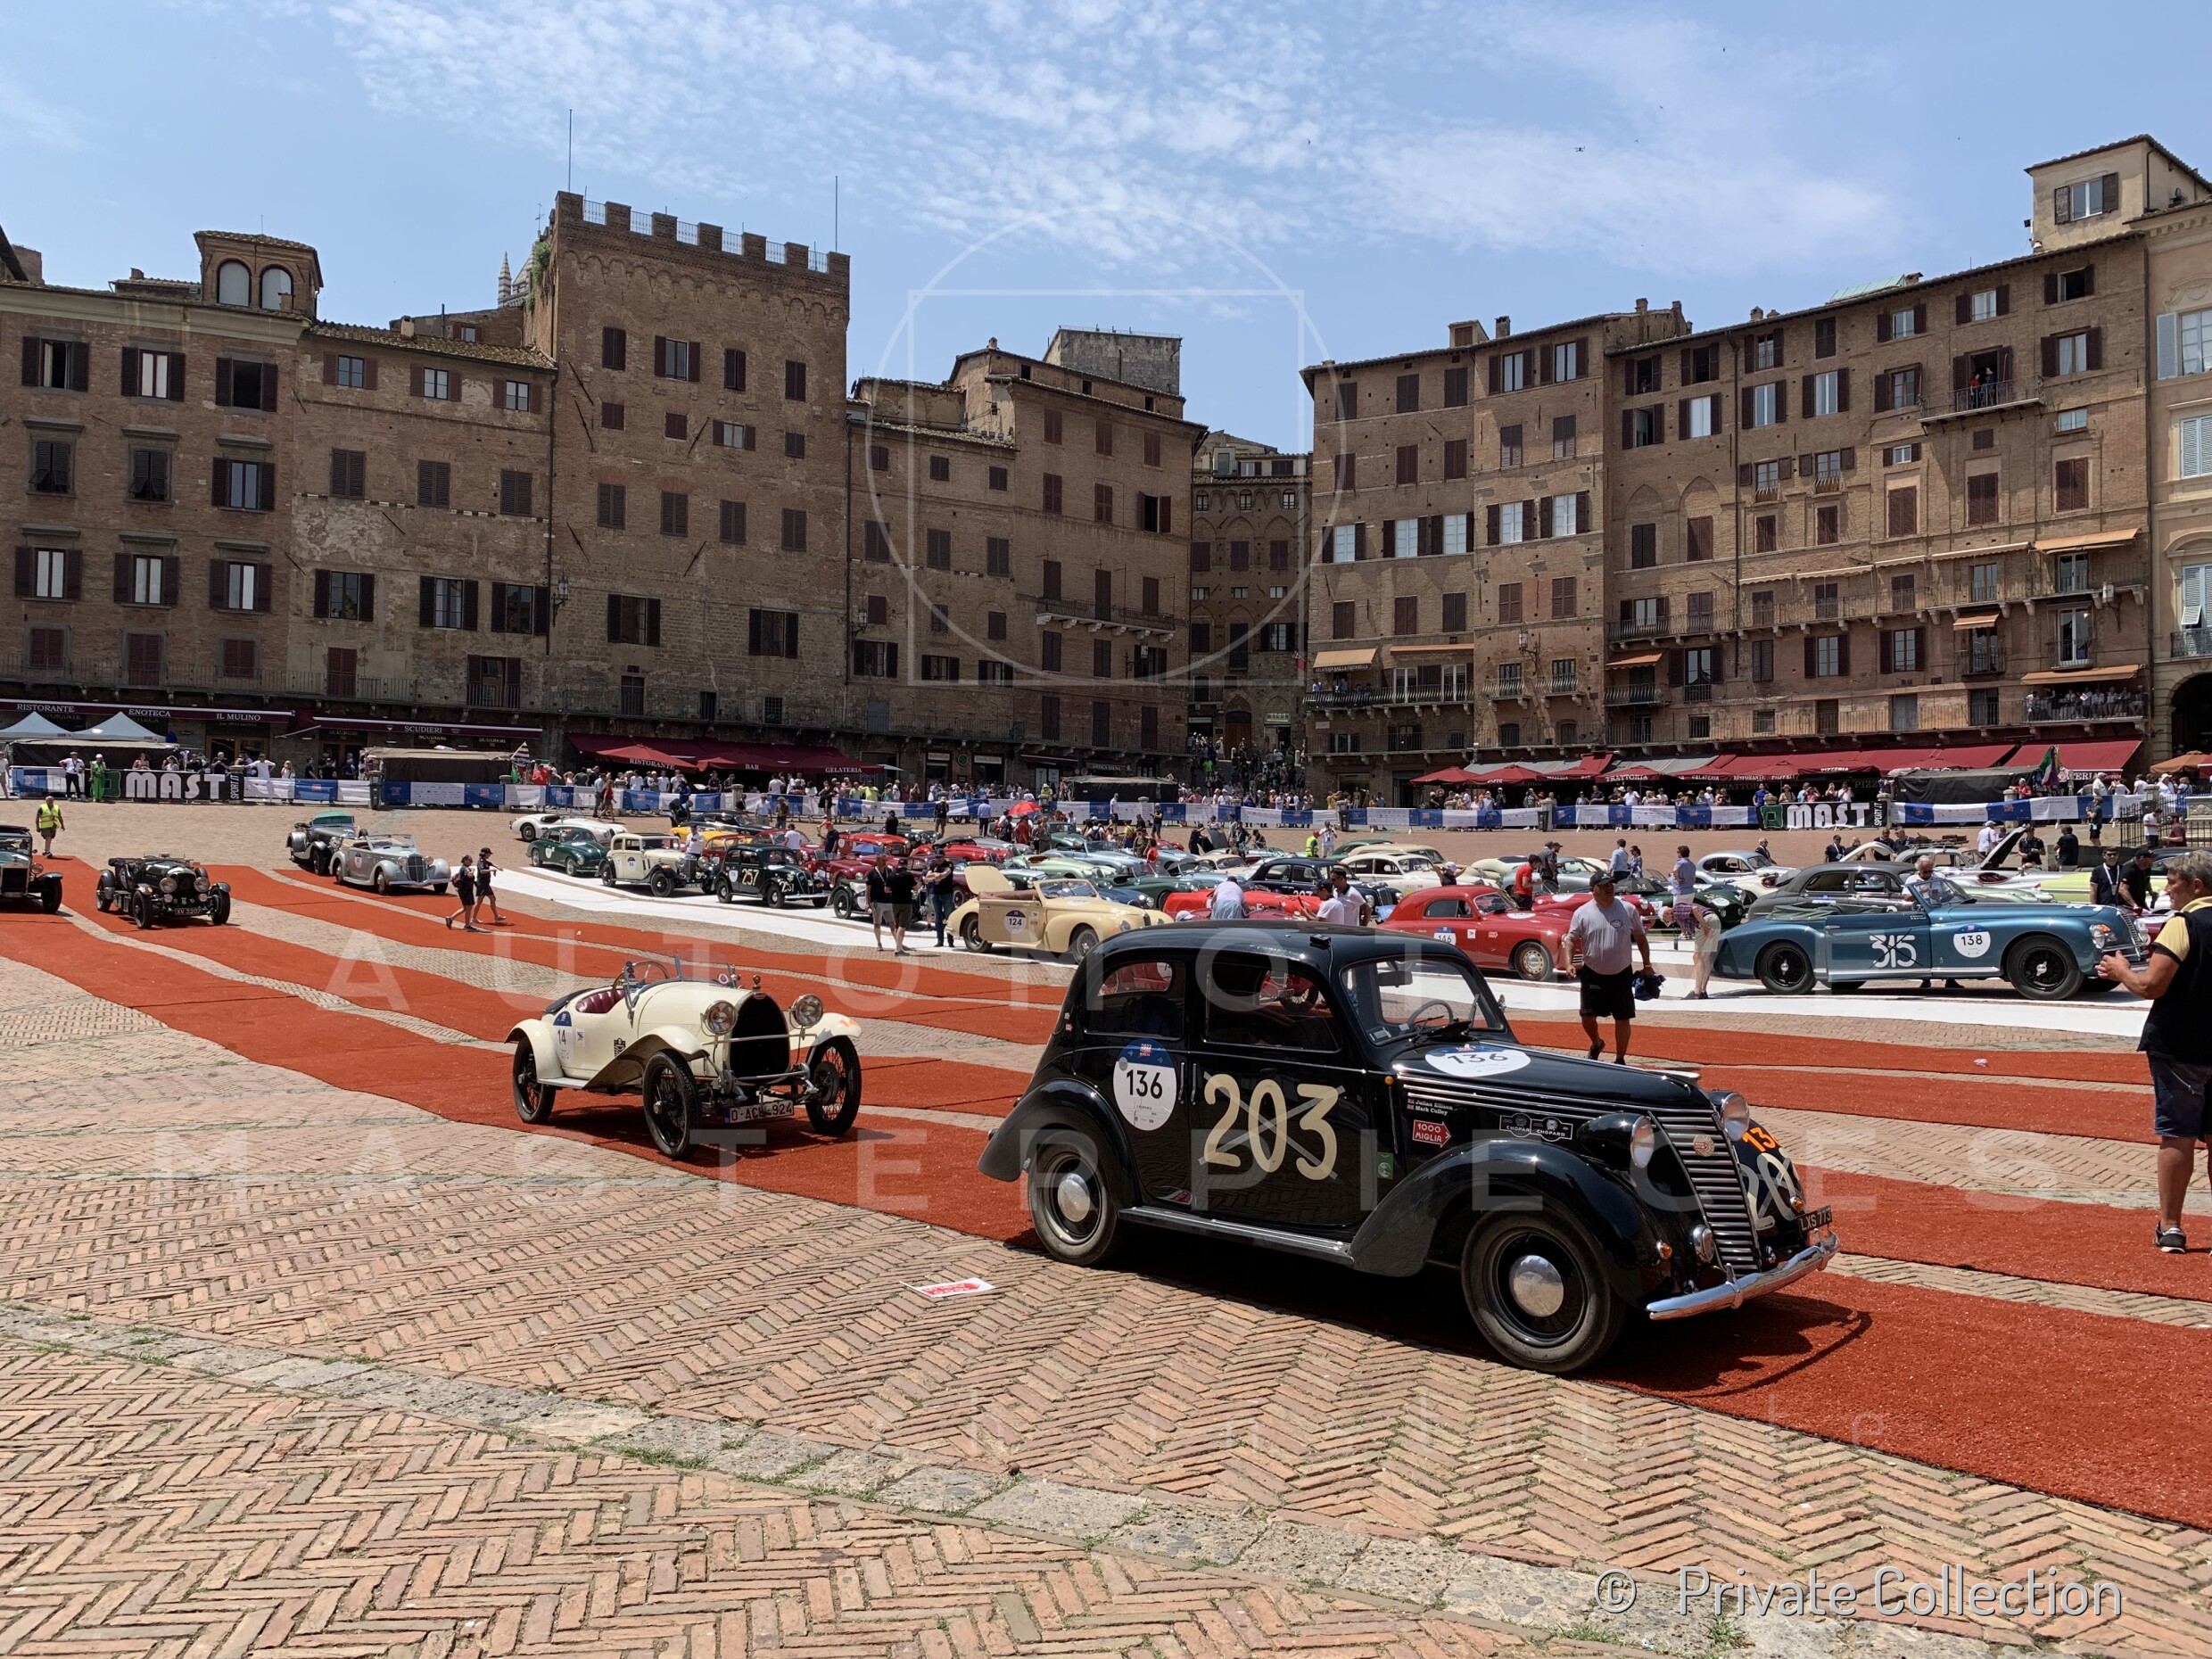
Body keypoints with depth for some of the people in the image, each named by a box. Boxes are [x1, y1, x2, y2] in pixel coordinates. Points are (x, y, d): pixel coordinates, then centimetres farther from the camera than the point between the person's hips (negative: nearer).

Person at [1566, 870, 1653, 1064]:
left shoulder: (1627, 910, -2)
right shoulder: (1582, 913, -5)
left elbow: (1640, 938, 6)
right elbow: (1571, 939, -1)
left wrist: (1647, 964, 5)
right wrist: (1569, 963, -15)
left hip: (1622, 974, 0)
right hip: (1592, 974, 0)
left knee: (1622, 1018, 3)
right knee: (1588, 1017, 4)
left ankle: (1620, 1060, 16)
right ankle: (1596, 1044, 34)